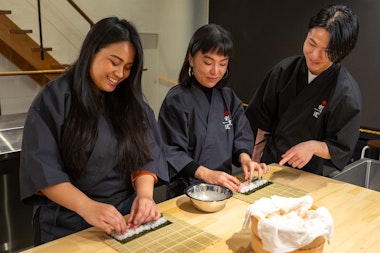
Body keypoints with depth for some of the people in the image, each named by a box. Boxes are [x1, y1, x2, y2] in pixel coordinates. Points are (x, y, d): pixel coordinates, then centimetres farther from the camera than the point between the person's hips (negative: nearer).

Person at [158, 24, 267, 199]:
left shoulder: (229, 98, 11)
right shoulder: (177, 100, -9)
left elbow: (241, 138, 13)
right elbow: (171, 152, -11)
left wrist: (244, 157, -8)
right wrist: (205, 174, -22)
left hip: (225, 185, 6)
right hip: (187, 191, -5)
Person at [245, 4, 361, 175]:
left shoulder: (346, 93, -17)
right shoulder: (285, 69, -6)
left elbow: (342, 149, -9)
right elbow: (263, 121, 3)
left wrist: (313, 146, -27)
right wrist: (255, 161, 6)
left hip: (308, 176, -2)